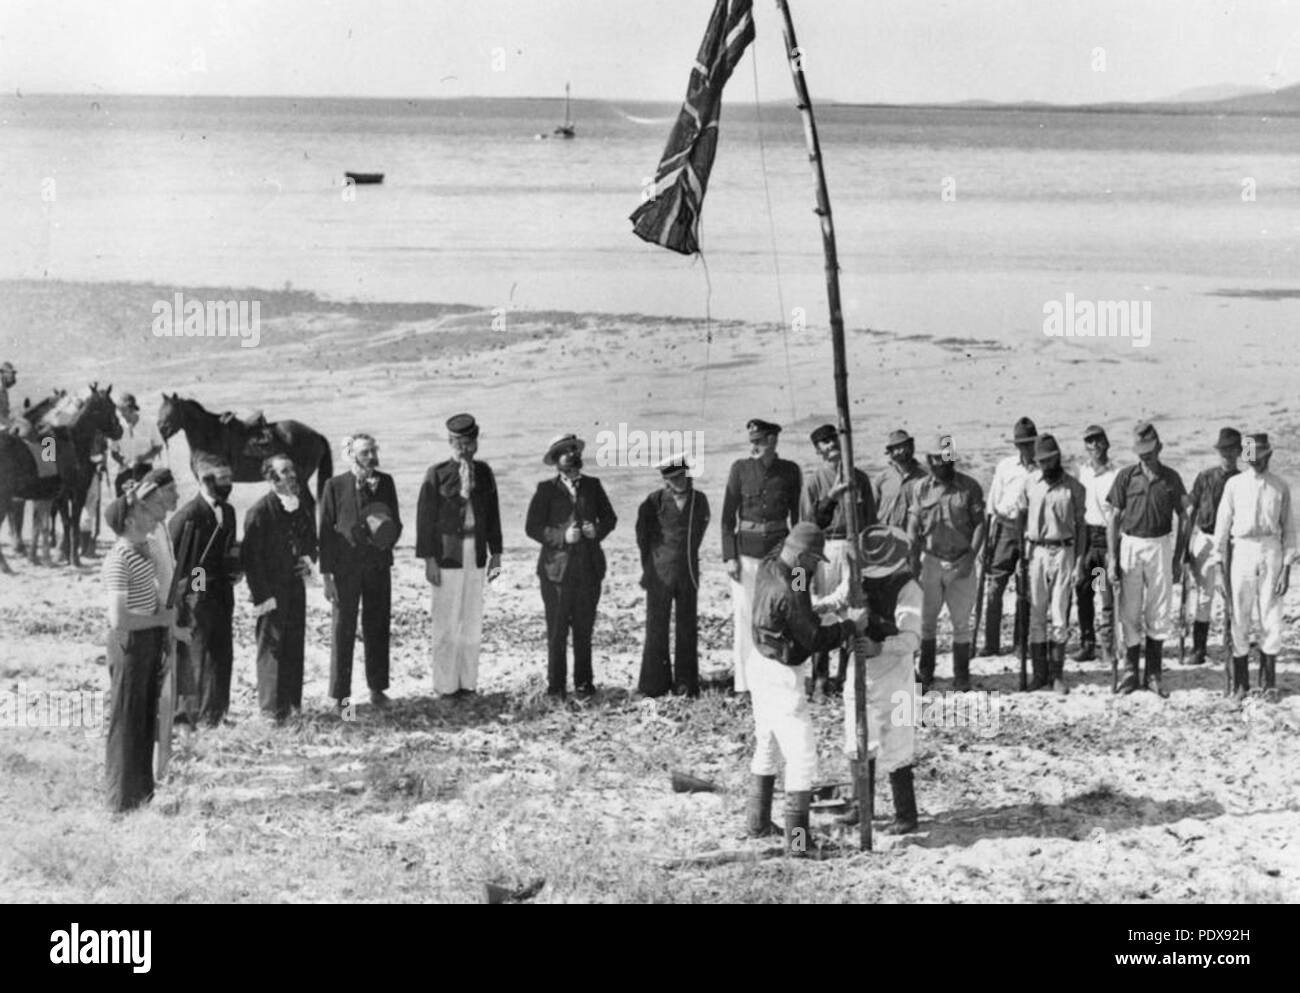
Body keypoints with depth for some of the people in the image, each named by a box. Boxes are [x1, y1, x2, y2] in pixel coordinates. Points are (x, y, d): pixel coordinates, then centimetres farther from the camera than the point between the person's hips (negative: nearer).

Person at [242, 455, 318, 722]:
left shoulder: (303, 507, 8)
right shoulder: (260, 511, -13)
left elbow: (311, 540, 23)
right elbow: (251, 556, -14)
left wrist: (309, 558, 0)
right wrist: (262, 596, -17)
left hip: (295, 584, 6)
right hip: (271, 590, -6)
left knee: (294, 646, 11)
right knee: (272, 647, 0)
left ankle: (292, 702, 21)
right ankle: (272, 708, 7)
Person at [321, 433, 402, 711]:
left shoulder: (385, 482, 4)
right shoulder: (335, 486, -6)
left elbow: (396, 524, 9)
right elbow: (326, 531, -5)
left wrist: (388, 537, -16)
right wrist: (326, 576, -7)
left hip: (378, 565, 3)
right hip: (346, 566, -3)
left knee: (378, 627, 10)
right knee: (343, 630, 1)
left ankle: (377, 689, 23)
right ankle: (340, 696, 9)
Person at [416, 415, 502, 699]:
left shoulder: (484, 472, 9)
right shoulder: (437, 474, -3)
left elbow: (493, 514, 14)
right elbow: (425, 518, -4)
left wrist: (495, 554, 11)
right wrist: (429, 559, -9)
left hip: (476, 556, 4)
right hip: (447, 556, -4)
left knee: (473, 622, 6)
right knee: (447, 623, -3)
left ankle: (468, 683, 14)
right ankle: (446, 685, 4)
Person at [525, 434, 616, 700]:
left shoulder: (592, 486, 10)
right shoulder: (546, 489, -1)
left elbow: (609, 517, 15)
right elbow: (532, 527, -5)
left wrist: (597, 530, -6)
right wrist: (562, 536, -17)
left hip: (589, 568, 3)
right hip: (557, 568, -3)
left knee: (584, 629, 7)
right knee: (557, 631, -2)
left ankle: (583, 683, 17)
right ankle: (555, 686, 6)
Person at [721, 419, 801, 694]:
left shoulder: (790, 471, 2)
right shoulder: (740, 469, 0)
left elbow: (797, 516, 9)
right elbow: (728, 516, 2)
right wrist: (729, 556, -5)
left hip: (780, 548, 1)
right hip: (746, 550, -1)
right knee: (744, 615, -2)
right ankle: (744, 681, 3)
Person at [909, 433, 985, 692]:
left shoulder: (969, 487, -2)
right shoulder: (921, 488, 3)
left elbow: (979, 524, -1)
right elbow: (913, 527, 5)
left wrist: (970, 558, -11)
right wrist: (914, 560, -3)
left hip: (961, 563, -1)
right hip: (931, 561, 1)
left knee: (961, 621, 4)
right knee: (926, 619, 4)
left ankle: (961, 676, 13)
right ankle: (925, 675, 13)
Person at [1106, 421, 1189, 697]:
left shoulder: (1171, 478, 3)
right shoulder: (1126, 476, 0)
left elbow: (1183, 518, 9)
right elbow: (1114, 518, 1)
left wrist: (1178, 557, 4)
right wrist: (1112, 558, -4)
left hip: (1160, 545, 1)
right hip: (1130, 545, -1)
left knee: (1159, 612, 3)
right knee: (1130, 612, 2)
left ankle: (1153, 674, 12)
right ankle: (1130, 671, 12)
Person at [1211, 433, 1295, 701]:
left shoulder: (1281, 487, 4)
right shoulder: (1234, 484, 3)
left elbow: (1288, 528, 5)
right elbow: (1223, 524, 4)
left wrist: (1287, 567, -1)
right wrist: (1219, 561, 1)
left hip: (1271, 551, 0)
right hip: (1242, 550, 0)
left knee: (1271, 617, 2)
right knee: (1239, 617, 1)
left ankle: (1268, 682, 12)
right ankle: (1240, 682, 10)